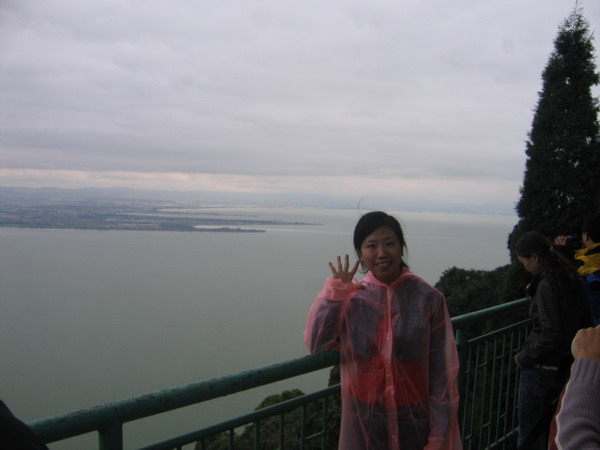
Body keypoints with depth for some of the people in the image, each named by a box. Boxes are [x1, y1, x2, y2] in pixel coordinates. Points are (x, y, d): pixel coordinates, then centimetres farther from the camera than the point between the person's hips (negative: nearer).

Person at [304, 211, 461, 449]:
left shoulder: (428, 298, -11)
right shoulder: (350, 297, -4)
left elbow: (442, 374, -9)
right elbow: (316, 345, -15)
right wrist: (334, 292, -15)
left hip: (415, 422, -2)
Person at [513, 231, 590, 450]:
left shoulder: (547, 286, -22)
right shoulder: (569, 279, 4)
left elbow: (550, 335, -23)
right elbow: (583, 319, 15)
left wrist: (524, 357, -11)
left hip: (541, 368, -9)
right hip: (563, 364, 9)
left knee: (529, 432, 4)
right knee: (544, 425, 23)